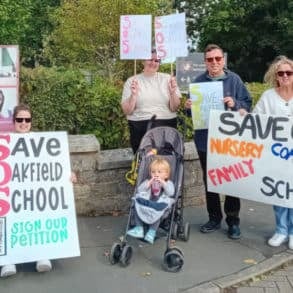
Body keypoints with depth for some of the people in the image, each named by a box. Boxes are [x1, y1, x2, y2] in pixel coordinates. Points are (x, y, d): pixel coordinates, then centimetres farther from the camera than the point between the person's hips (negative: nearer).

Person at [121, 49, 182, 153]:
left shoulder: (167, 79, 8)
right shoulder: (131, 81, 6)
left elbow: (174, 108, 4)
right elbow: (127, 111, 0)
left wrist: (173, 93, -13)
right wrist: (133, 95, -14)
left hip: (166, 125, 1)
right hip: (139, 127, -1)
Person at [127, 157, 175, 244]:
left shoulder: (168, 183, 13)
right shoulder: (148, 182, 19)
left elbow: (171, 193, -9)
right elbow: (139, 190, 1)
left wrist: (163, 183, -17)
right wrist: (149, 183, -10)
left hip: (160, 206, -3)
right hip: (146, 205, 3)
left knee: (158, 212, -36)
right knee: (136, 207, -23)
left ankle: (152, 232, -28)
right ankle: (139, 229, -19)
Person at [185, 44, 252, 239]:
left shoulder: (234, 80, 0)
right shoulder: (199, 81, 5)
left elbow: (247, 104, 0)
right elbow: (193, 111, 11)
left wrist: (235, 104, -19)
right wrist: (188, 107, -11)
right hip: (205, 139, 3)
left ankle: (233, 221, 16)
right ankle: (214, 218, 27)